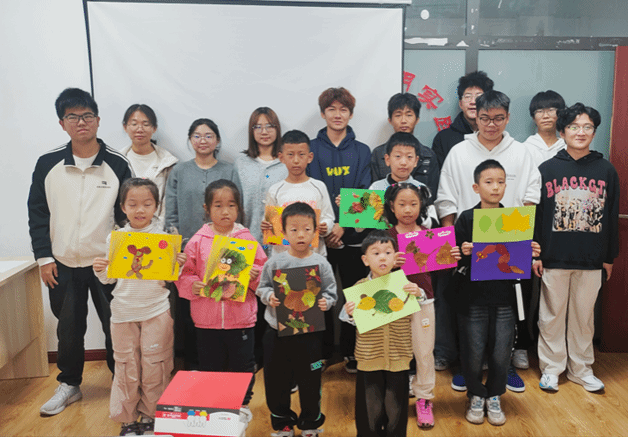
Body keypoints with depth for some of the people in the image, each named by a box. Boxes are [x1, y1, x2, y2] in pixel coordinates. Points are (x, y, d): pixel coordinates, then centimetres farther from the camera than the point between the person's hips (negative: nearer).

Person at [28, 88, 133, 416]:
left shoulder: (117, 164, -5)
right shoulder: (48, 164, -1)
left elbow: (127, 215, -1)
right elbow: (37, 213, 4)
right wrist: (44, 258, 0)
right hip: (63, 265, 2)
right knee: (69, 328, 15)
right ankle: (69, 385, 34)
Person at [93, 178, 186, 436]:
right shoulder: (115, 238, 1)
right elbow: (110, 279, 8)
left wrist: (178, 266, -19)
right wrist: (100, 270, -13)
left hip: (156, 311, -1)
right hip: (123, 311, 1)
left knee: (154, 366, 7)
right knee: (126, 366, 10)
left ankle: (150, 416, 27)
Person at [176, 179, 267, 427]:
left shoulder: (247, 239, -1)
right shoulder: (198, 242, -1)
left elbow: (264, 272, 2)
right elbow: (183, 275, 2)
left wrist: (255, 276, -19)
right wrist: (193, 286, -17)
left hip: (241, 318, 0)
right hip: (206, 320, 1)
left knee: (242, 364, 13)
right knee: (209, 367, 15)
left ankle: (242, 404, 35)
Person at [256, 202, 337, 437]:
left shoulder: (321, 263, -4)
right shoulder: (275, 262, -3)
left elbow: (330, 291, 2)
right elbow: (262, 287, 4)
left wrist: (326, 302, -19)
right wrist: (269, 297, -17)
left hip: (310, 332, -1)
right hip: (278, 332, 1)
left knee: (310, 381, 13)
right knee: (276, 380, 13)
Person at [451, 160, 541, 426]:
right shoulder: (466, 218, -3)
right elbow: (456, 261, -4)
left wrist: (531, 254, -11)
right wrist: (463, 253, -25)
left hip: (504, 297, 2)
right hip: (473, 297, -2)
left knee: (501, 352, 7)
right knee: (473, 352, 6)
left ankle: (494, 397, 30)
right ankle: (475, 396, 29)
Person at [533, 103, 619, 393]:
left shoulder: (607, 171, 5)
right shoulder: (547, 169, 0)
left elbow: (612, 217, 8)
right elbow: (534, 214, 0)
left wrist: (610, 257, 7)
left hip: (592, 260, 1)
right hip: (554, 258, -1)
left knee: (583, 316, 12)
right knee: (552, 315, 8)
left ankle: (581, 369, 28)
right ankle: (551, 368, 23)